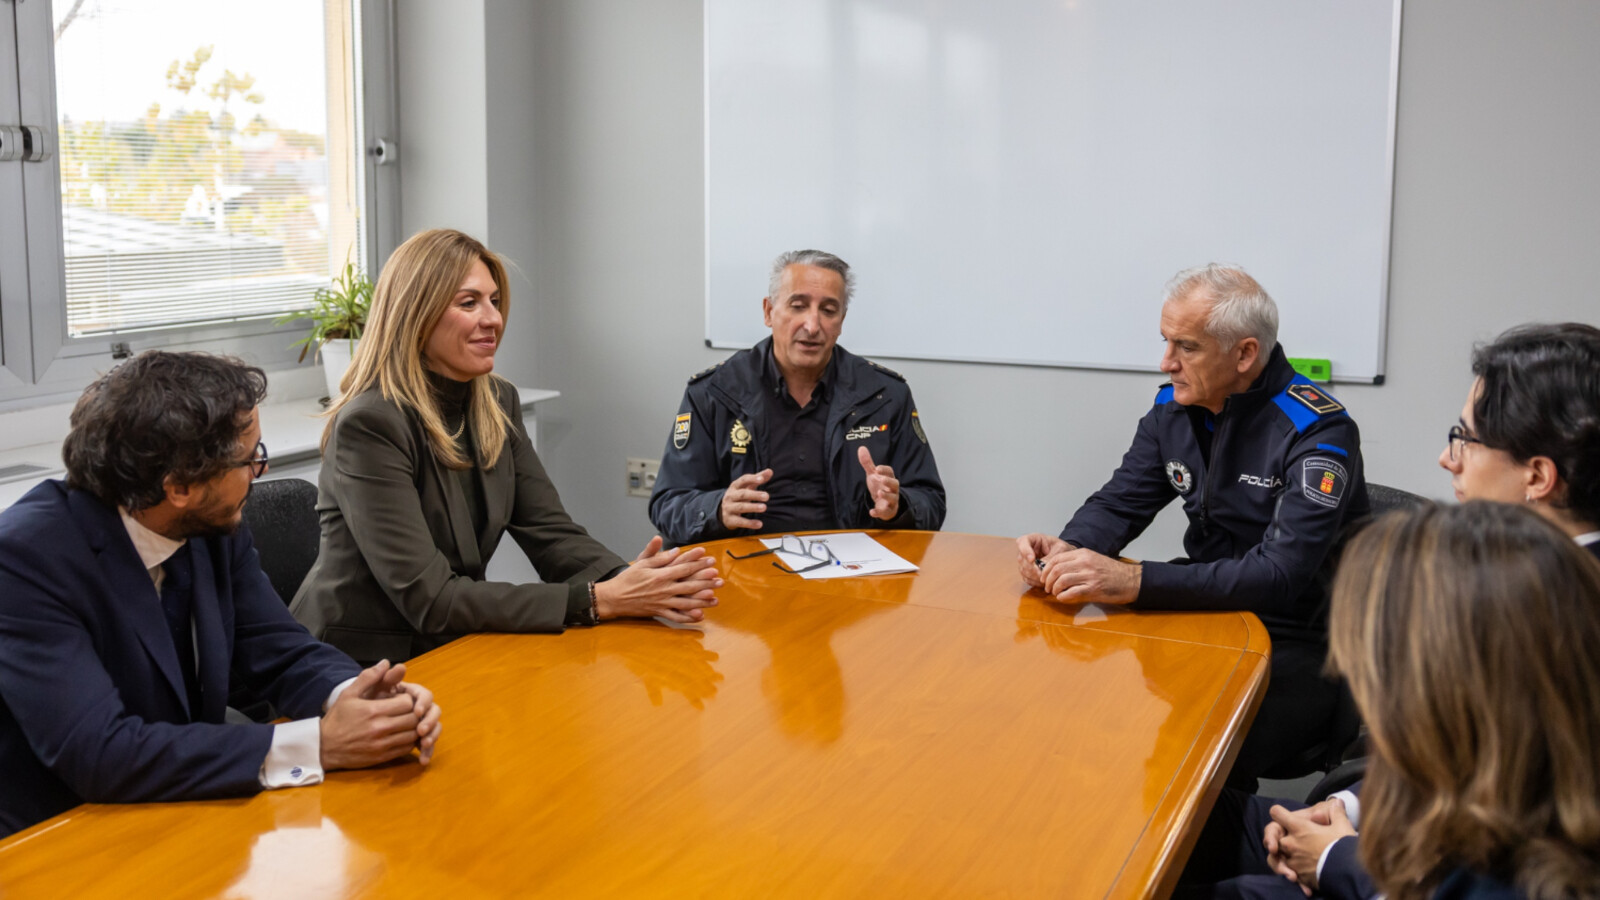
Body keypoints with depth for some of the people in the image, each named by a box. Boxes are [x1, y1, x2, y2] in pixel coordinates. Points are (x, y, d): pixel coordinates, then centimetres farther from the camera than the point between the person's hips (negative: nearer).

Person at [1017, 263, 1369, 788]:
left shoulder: (1318, 433, -18)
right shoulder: (1174, 408, 4)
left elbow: (1279, 577, -28)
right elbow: (1118, 504, 8)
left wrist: (1133, 582, -36)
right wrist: (1067, 550, -16)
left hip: (1300, 649, -6)